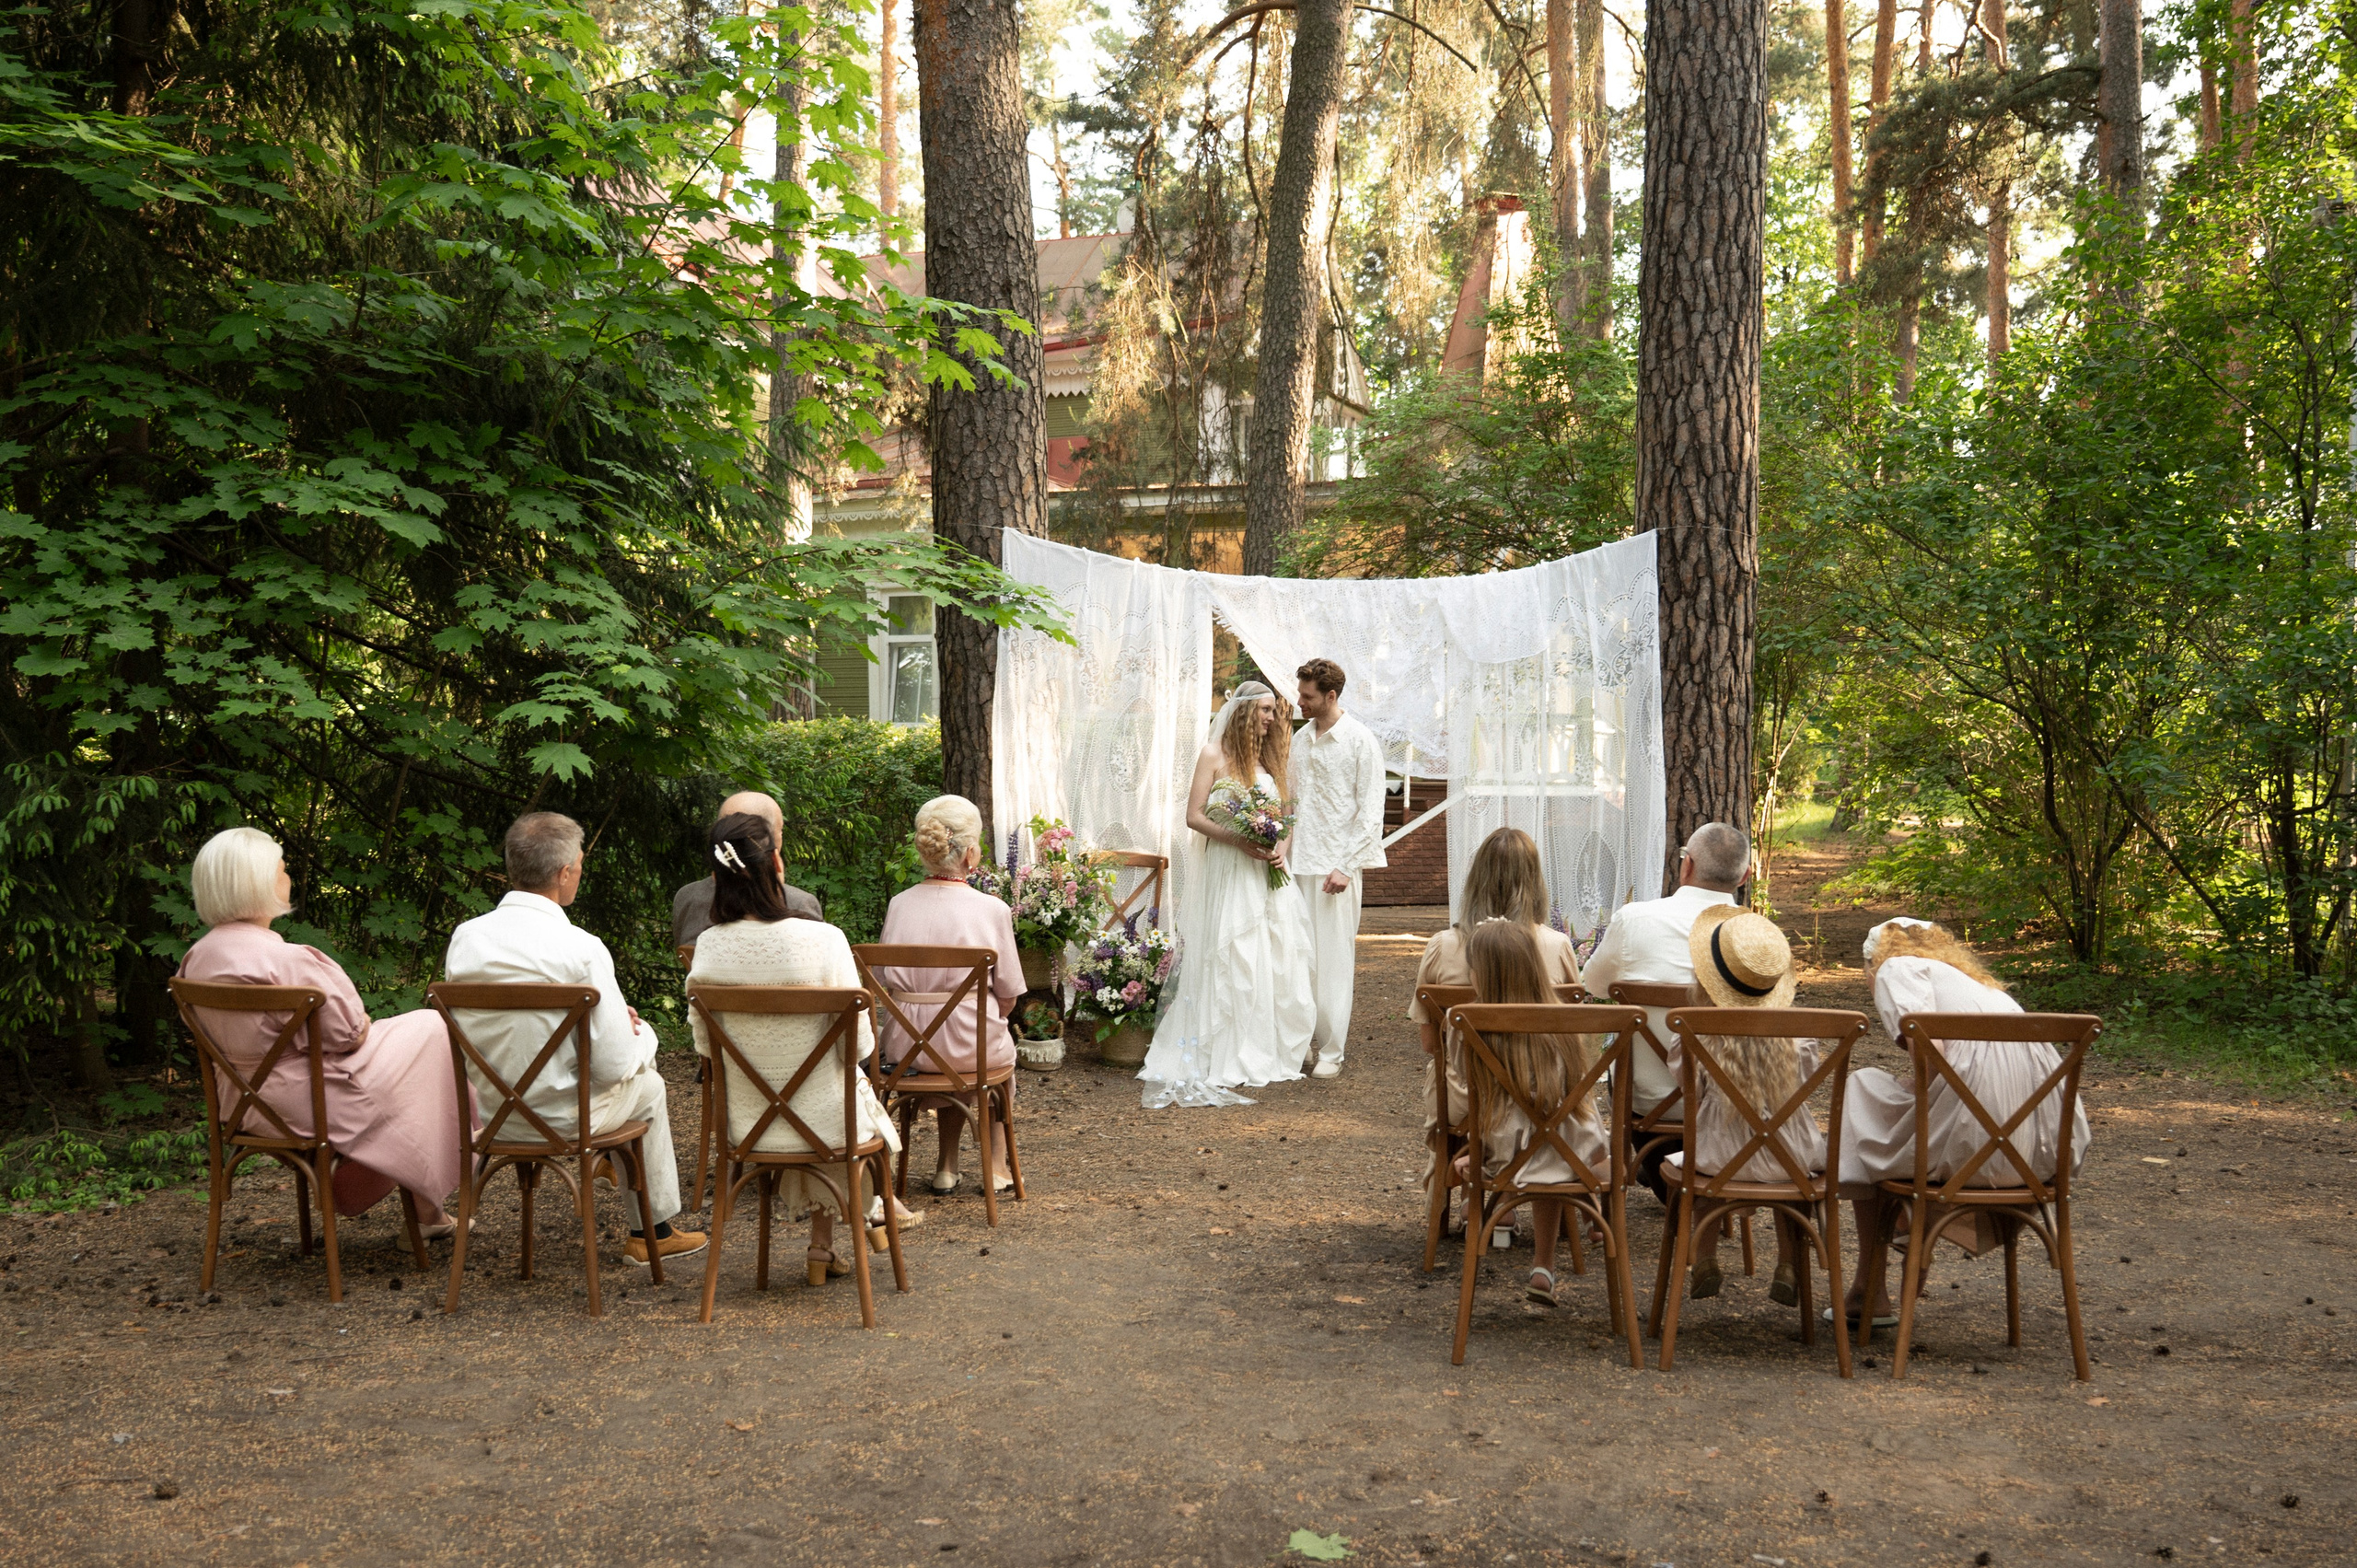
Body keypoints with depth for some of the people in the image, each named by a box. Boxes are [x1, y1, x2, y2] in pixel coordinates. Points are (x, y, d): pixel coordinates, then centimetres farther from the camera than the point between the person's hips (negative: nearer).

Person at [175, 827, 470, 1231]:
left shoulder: (197, 958, -2)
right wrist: (364, 1023, 3)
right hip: (307, 1101, -9)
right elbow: (348, 1032, -20)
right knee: (431, 1030, 10)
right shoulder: (287, 961, -28)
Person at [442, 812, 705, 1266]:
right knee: (648, 1087, 26)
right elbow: (613, 1065, -20)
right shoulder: (581, 948, -24)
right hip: (561, 1117, -6)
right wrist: (632, 1041, 5)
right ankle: (654, 1231, 40)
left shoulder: (465, 937, -7)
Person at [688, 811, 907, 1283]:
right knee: (859, 1087, 33)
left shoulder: (708, 947, -13)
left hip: (745, 1126, 3)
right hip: (826, 1124, -3)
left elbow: (705, 1043, 1)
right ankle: (822, 1246, 45)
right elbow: (859, 1045, -13)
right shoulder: (822, 939, -23)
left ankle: (823, 1245, 47)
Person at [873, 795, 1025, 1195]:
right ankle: (996, 1165, 37)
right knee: (1001, 1047, 34)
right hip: (968, 1044, -3)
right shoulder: (992, 910, -10)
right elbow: (1008, 998, -4)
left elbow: (885, 982, 10)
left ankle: (946, 1166, 36)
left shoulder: (898, 904, 1)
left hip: (902, 1046, 3)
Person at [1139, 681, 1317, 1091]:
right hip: (1229, 871, -5)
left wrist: (1281, 848, -5)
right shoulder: (1214, 754, -2)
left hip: (1270, 871, 5)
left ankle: (1272, 1054, 9)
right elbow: (1194, 816, -6)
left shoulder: (1270, 757, 14)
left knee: (1277, 961, 2)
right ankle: (1230, 1059, 1)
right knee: (1231, 961, -5)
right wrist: (1239, 841, -17)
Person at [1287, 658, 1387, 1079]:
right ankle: (1301, 1040, 14)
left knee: (1334, 960, -2)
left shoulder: (1360, 741, -5)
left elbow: (1371, 811, -7)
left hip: (1337, 866, -5)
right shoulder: (1300, 739, 13)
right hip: (1299, 863, 5)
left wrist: (1347, 866, -13)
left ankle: (1331, 1052, 4)